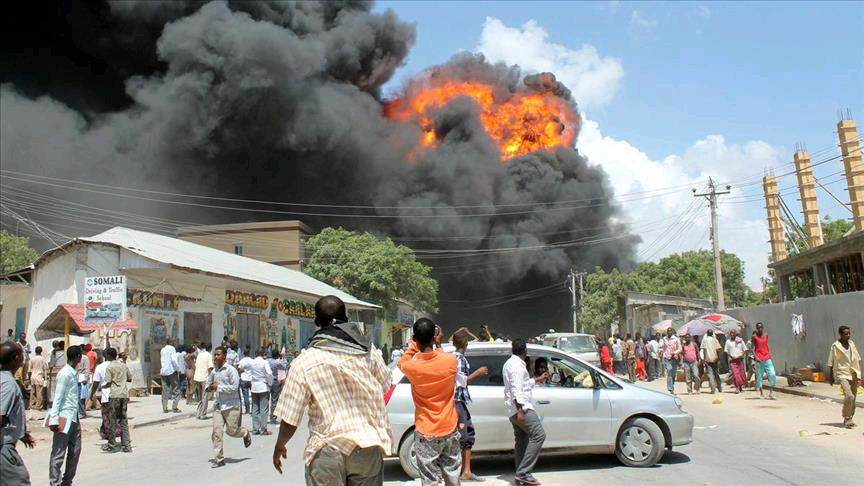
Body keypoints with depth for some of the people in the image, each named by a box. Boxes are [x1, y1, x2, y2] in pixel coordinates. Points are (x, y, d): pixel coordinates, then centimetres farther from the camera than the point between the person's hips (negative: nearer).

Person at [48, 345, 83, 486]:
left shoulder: (74, 373, 12)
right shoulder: (65, 374, -13)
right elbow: (57, 398, -16)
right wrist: (54, 419, -18)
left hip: (74, 418, 9)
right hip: (64, 418, -9)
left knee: (75, 451, 11)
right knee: (59, 453, -2)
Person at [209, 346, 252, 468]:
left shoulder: (231, 370, -11)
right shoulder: (214, 371, 8)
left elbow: (234, 387, -17)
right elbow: (209, 383, 23)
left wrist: (218, 387, -18)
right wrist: (210, 387, -1)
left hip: (231, 405, -5)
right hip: (218, 405, 5)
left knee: (231, 431, 0)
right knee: (216, 432, -4)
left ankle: (245, 433, 34)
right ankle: (219, 459, 3)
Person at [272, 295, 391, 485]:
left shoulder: (304, 362, -10)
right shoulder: (368, 351, -1)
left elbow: (289, 419, -7)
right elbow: (385, 386, 15)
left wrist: (279, 446, 11)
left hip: (328, 451, -2)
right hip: (369, 446, 3)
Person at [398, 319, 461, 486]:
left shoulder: (411, 367, -17)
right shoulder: (451, 360, -13)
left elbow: (401, 362, 9)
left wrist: (414, 343, 6)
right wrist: (438, 344, 16)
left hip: (426, 434, -2)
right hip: (450, 429, 2)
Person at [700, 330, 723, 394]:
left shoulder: (704, 339, 1)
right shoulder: (715, 340, 5)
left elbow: (703, 349, -7)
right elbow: (718, 349, -3)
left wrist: (704, 359, -6)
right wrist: (718, 358, 4)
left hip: (708, 359, -3)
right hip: (715, 359, 3)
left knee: (710, 374, -3)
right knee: (716, 373, 16)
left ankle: (713, 389, -14)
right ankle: (720, 388, 23)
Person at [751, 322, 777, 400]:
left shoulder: (766, 335, 10)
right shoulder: (754, 336, -1)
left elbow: (767, 345, 19)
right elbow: (752, 348, -1)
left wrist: (769, 353, 6)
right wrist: (756, 357, -10)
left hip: (767, 358, 3)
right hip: (759, 359, -3)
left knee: (772, 374, -8)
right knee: (759, 376, 1)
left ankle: (771, 393, -3)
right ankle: (760, 392, 11)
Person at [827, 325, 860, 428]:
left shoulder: (852, 344, 10)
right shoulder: (835, 346, -5)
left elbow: (857, 359, 17)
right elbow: (831, 362, 0)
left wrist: (858, 373, 12)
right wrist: (830, 376, 1)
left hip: (853, 374, 6)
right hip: (842, 374, -6)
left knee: (853, 397, 9)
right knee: (849, 396, -19)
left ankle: (848, 419, 22)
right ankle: (847, 418, -10)